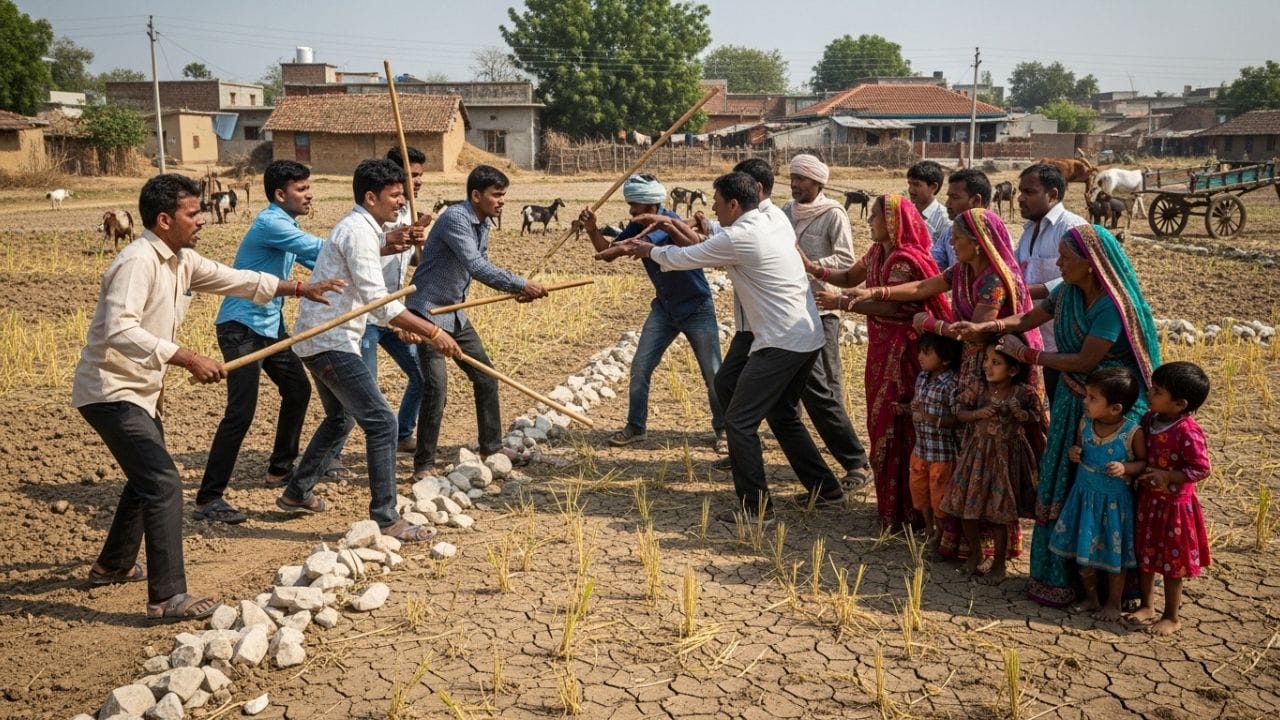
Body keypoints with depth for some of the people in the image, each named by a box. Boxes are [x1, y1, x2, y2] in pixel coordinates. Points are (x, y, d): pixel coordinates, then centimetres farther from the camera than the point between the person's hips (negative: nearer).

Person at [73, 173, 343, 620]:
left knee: (147, 478, 25)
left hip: (139, 390, 11)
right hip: (110, 391, -11)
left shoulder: (182, 261, 6)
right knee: (163, 483, -16)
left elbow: (235, 280, 16)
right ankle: (168, 598, -13)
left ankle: (113, 565, 44)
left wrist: (300, 289, 11)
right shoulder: (139, 262, -22)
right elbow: (120, 331, -32)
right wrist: (187, 359, -36)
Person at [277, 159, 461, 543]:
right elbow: (378, 301, -26)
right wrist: (432, 332, -27)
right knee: (381, 422, -12)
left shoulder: (358, 226, 15)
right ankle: (385, 519, -9)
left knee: (340, 418, 26)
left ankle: (297, 494, 37)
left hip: (321, 339, 11)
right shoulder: (359, 232, -17)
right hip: (330, 342, -11)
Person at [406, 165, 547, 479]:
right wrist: (521, 285, -31)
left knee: (486, 378, 12)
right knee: (436, 386, -14)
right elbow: (476, 267, -32)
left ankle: (492, 449, 26)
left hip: (455, 313, 9)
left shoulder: (483, 223, 6)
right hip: (428, 311, -9)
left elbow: (483, 266, 17)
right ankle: (423, 465, -1)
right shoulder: (455, 218, -22)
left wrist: (516, 289, 2)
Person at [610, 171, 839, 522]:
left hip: (781, 342, -9)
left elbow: (683, 259, -2)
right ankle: (825, 487, 30)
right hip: (807, 337, 9)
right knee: (782, 415, 23)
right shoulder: (776, 221, 9)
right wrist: (698, 241, 25)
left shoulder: (737, 238, -15)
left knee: (739, 420, -2)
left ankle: (755, 507, 3)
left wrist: (650, 250, 15)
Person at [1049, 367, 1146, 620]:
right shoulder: (1085, 422, -5)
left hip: (1114, 501, -5)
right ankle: (1091, 598, 34)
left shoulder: (1133, 432, -19)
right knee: (1082, 551, 14)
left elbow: (1144, 462, -10)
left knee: (1114, 554, 10)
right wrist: (1073, 453, -9)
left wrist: (1125, 468, -27)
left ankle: (1113, 603, 29)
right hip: (1084, 495, 5)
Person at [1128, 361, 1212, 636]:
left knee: (1171, 562, 7)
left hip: (1174, 504, -7)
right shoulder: (1149, 420, -2)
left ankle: (1172, 617, 23)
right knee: (1144, 555, 18)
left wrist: (1167, 476, -24)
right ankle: (1146, 606, 35)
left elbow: (1202, 469, -21)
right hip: (1147, 500, 7)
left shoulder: (1188, 432, -24)